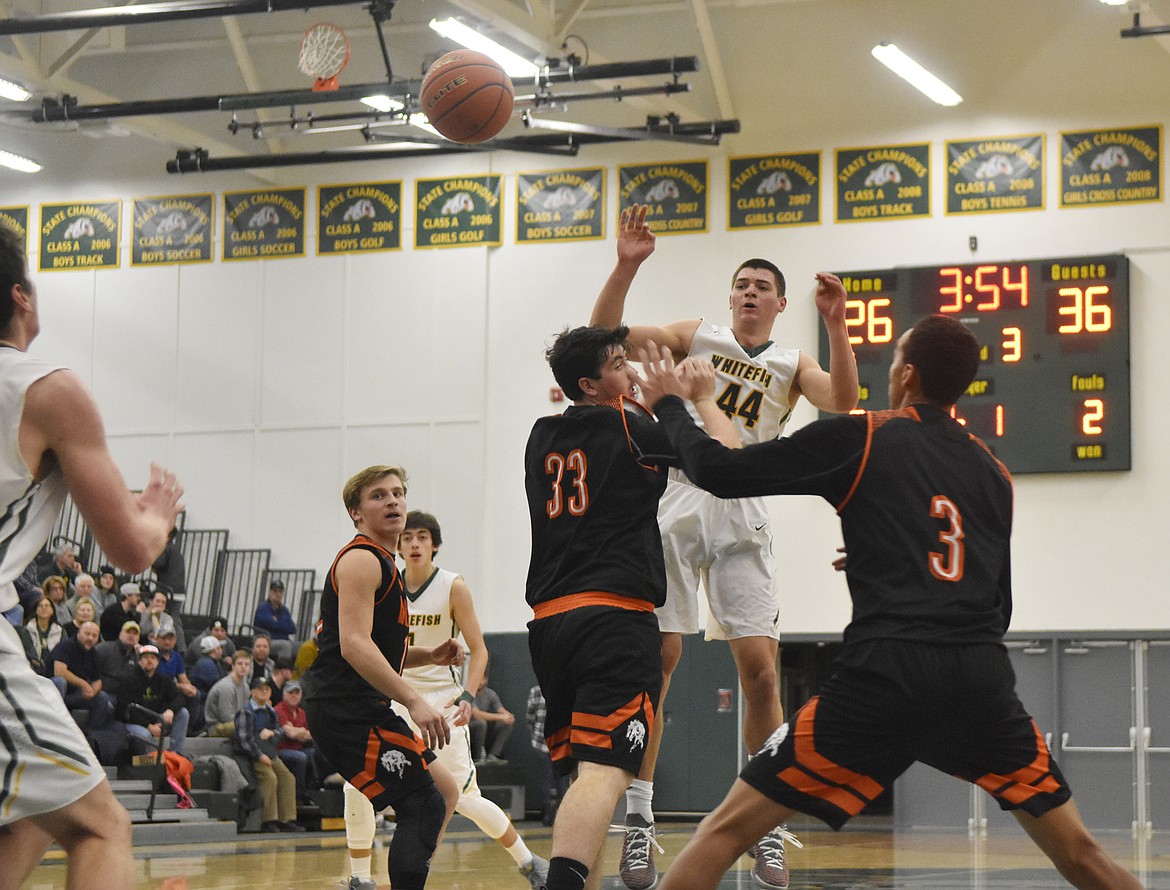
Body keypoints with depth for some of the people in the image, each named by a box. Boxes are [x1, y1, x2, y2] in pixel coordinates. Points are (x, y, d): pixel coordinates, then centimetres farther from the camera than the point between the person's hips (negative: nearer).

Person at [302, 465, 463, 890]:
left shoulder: (381, 563, 22)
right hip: (346, 709, -11)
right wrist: (415, 702, -29)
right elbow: (354, 646, -23)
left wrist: (428, 656, 11)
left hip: (356, 708, 11)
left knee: (445, 791, 18)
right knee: (424, 804, -16)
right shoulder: (361, 560, -11)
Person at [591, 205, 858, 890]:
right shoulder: (696, 337, 11)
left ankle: (770, 828, 4)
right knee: (656, 660, -7)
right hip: (679, 505, -1)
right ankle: (639, 821, -2)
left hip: (742, 516, 1)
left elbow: (842, 404, -7)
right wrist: (628, 266, -13)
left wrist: (836, 326, -18)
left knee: (761, 670, -5)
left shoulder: (791, 365, 13)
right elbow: (606, 334, 0)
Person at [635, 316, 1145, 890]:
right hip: (981, 679, 4)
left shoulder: (860, 439, 6)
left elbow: (718, 472, 6)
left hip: (885, 676, -4)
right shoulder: (994, 473, 20)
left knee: (725, 831, 4)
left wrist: (670, 406, 25)